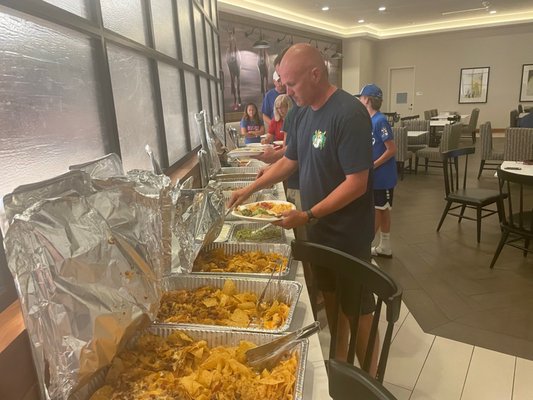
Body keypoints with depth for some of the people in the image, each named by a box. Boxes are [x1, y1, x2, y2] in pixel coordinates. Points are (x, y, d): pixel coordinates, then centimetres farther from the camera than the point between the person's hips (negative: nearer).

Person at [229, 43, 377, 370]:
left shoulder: (349, 114, -21)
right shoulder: (304, 113, 5)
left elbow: (357, 183, -24)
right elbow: (289, 161, 14)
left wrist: (307, 215, -25)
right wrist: (250, 189, 6)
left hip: (348, 233, -7)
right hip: (318, 228, 8)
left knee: (357, 306, 8)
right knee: (330, 297, 20)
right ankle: (339, 362, 41)